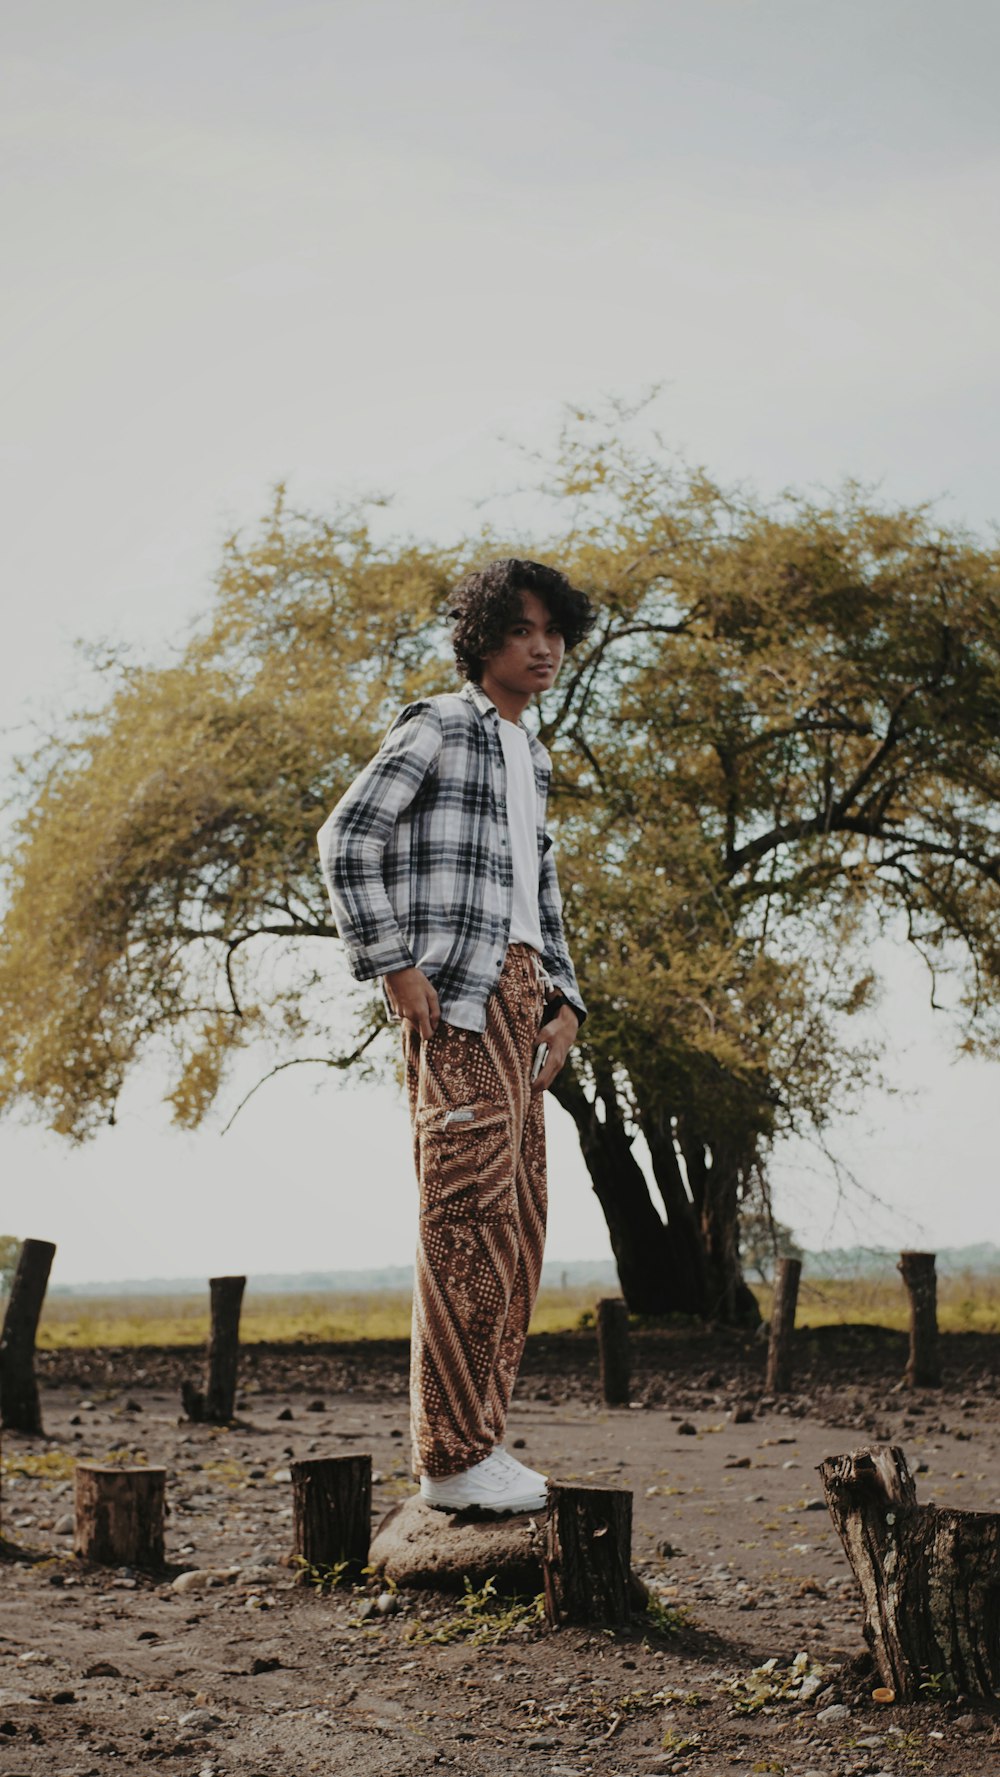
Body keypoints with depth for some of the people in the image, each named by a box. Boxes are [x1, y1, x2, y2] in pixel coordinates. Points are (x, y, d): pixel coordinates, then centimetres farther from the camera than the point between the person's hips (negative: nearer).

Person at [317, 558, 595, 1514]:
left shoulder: (531, 758, 24)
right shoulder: (438, 726, 0)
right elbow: (346, 837, -10)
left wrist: (564, 1003, 12)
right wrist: (394, 965, -15)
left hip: (519, 994, 9)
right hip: (455, 992, -9)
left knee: (515, 1222, 8)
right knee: (468, 1216, -12)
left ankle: (479, 1442, 15)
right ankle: (451, 1454, -8)